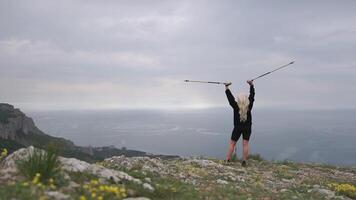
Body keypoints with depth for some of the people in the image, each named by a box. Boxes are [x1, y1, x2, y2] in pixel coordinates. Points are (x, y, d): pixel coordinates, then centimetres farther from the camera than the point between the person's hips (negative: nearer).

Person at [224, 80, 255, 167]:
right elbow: (252, 95, 0)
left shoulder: (236, 106, -16)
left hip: (238, 128, -2)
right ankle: (244, 161, 6)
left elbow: (230, 98, -10)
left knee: (232, 143, 6)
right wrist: (251, 85, 9)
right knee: (245, 144, 5)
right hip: (247, 128, 2)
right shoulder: (249, 106, -9)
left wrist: (226, 88, -2)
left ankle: (227, 160, 7)